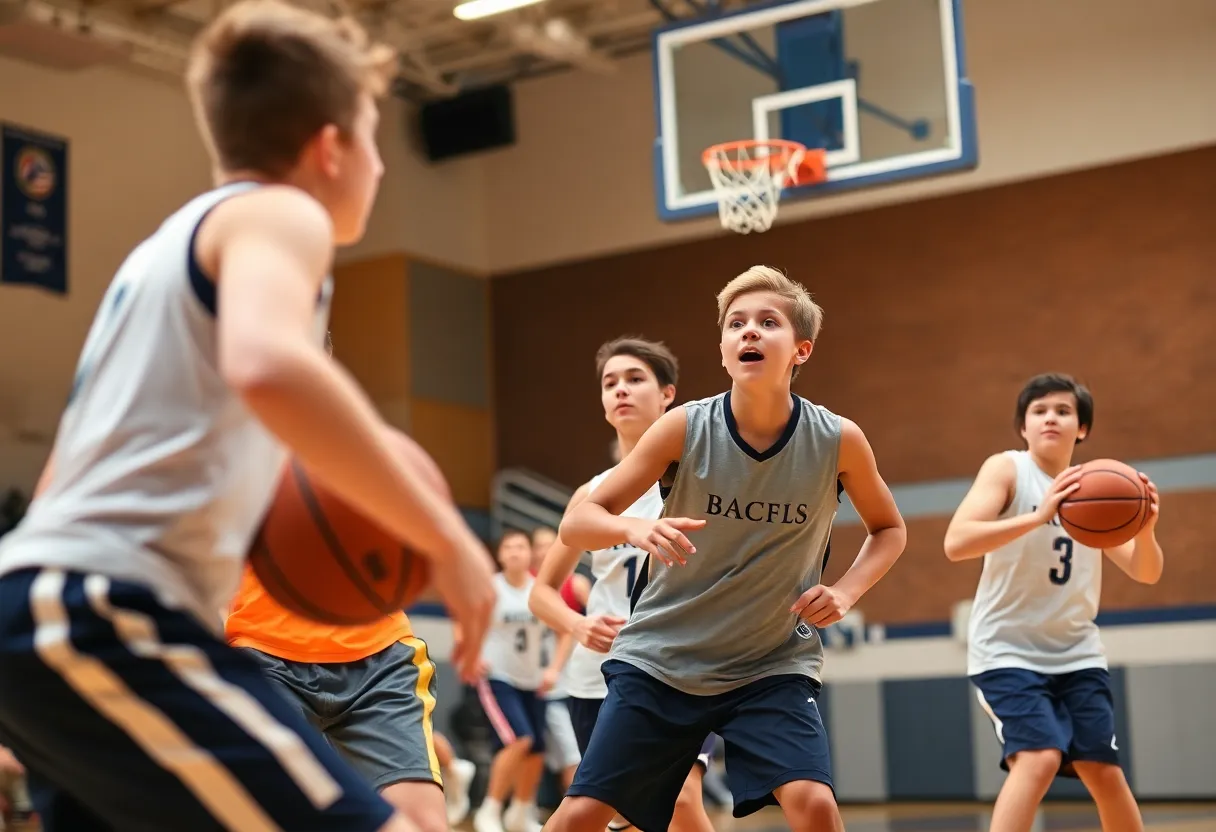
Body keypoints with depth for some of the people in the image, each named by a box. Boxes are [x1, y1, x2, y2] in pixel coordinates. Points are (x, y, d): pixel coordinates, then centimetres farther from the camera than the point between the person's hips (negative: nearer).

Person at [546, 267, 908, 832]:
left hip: (773, 666, 0)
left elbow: (888, 529, 9)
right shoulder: (684, 428, -14)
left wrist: (845, 591, -9)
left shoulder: (838, 441, -10)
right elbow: (575, 524, -11)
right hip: (660, 658, 0)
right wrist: (635, 529, -33)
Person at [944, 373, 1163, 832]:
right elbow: (955, 543, -24)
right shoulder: (1006, 469, -9)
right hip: (1008, 651, -5)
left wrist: (1145, 528, -21)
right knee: (1038, 759, -23)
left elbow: (1146, 573, 2)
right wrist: (1039, 516, -37)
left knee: (1104, 771, 4)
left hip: (1076, 653, 5)